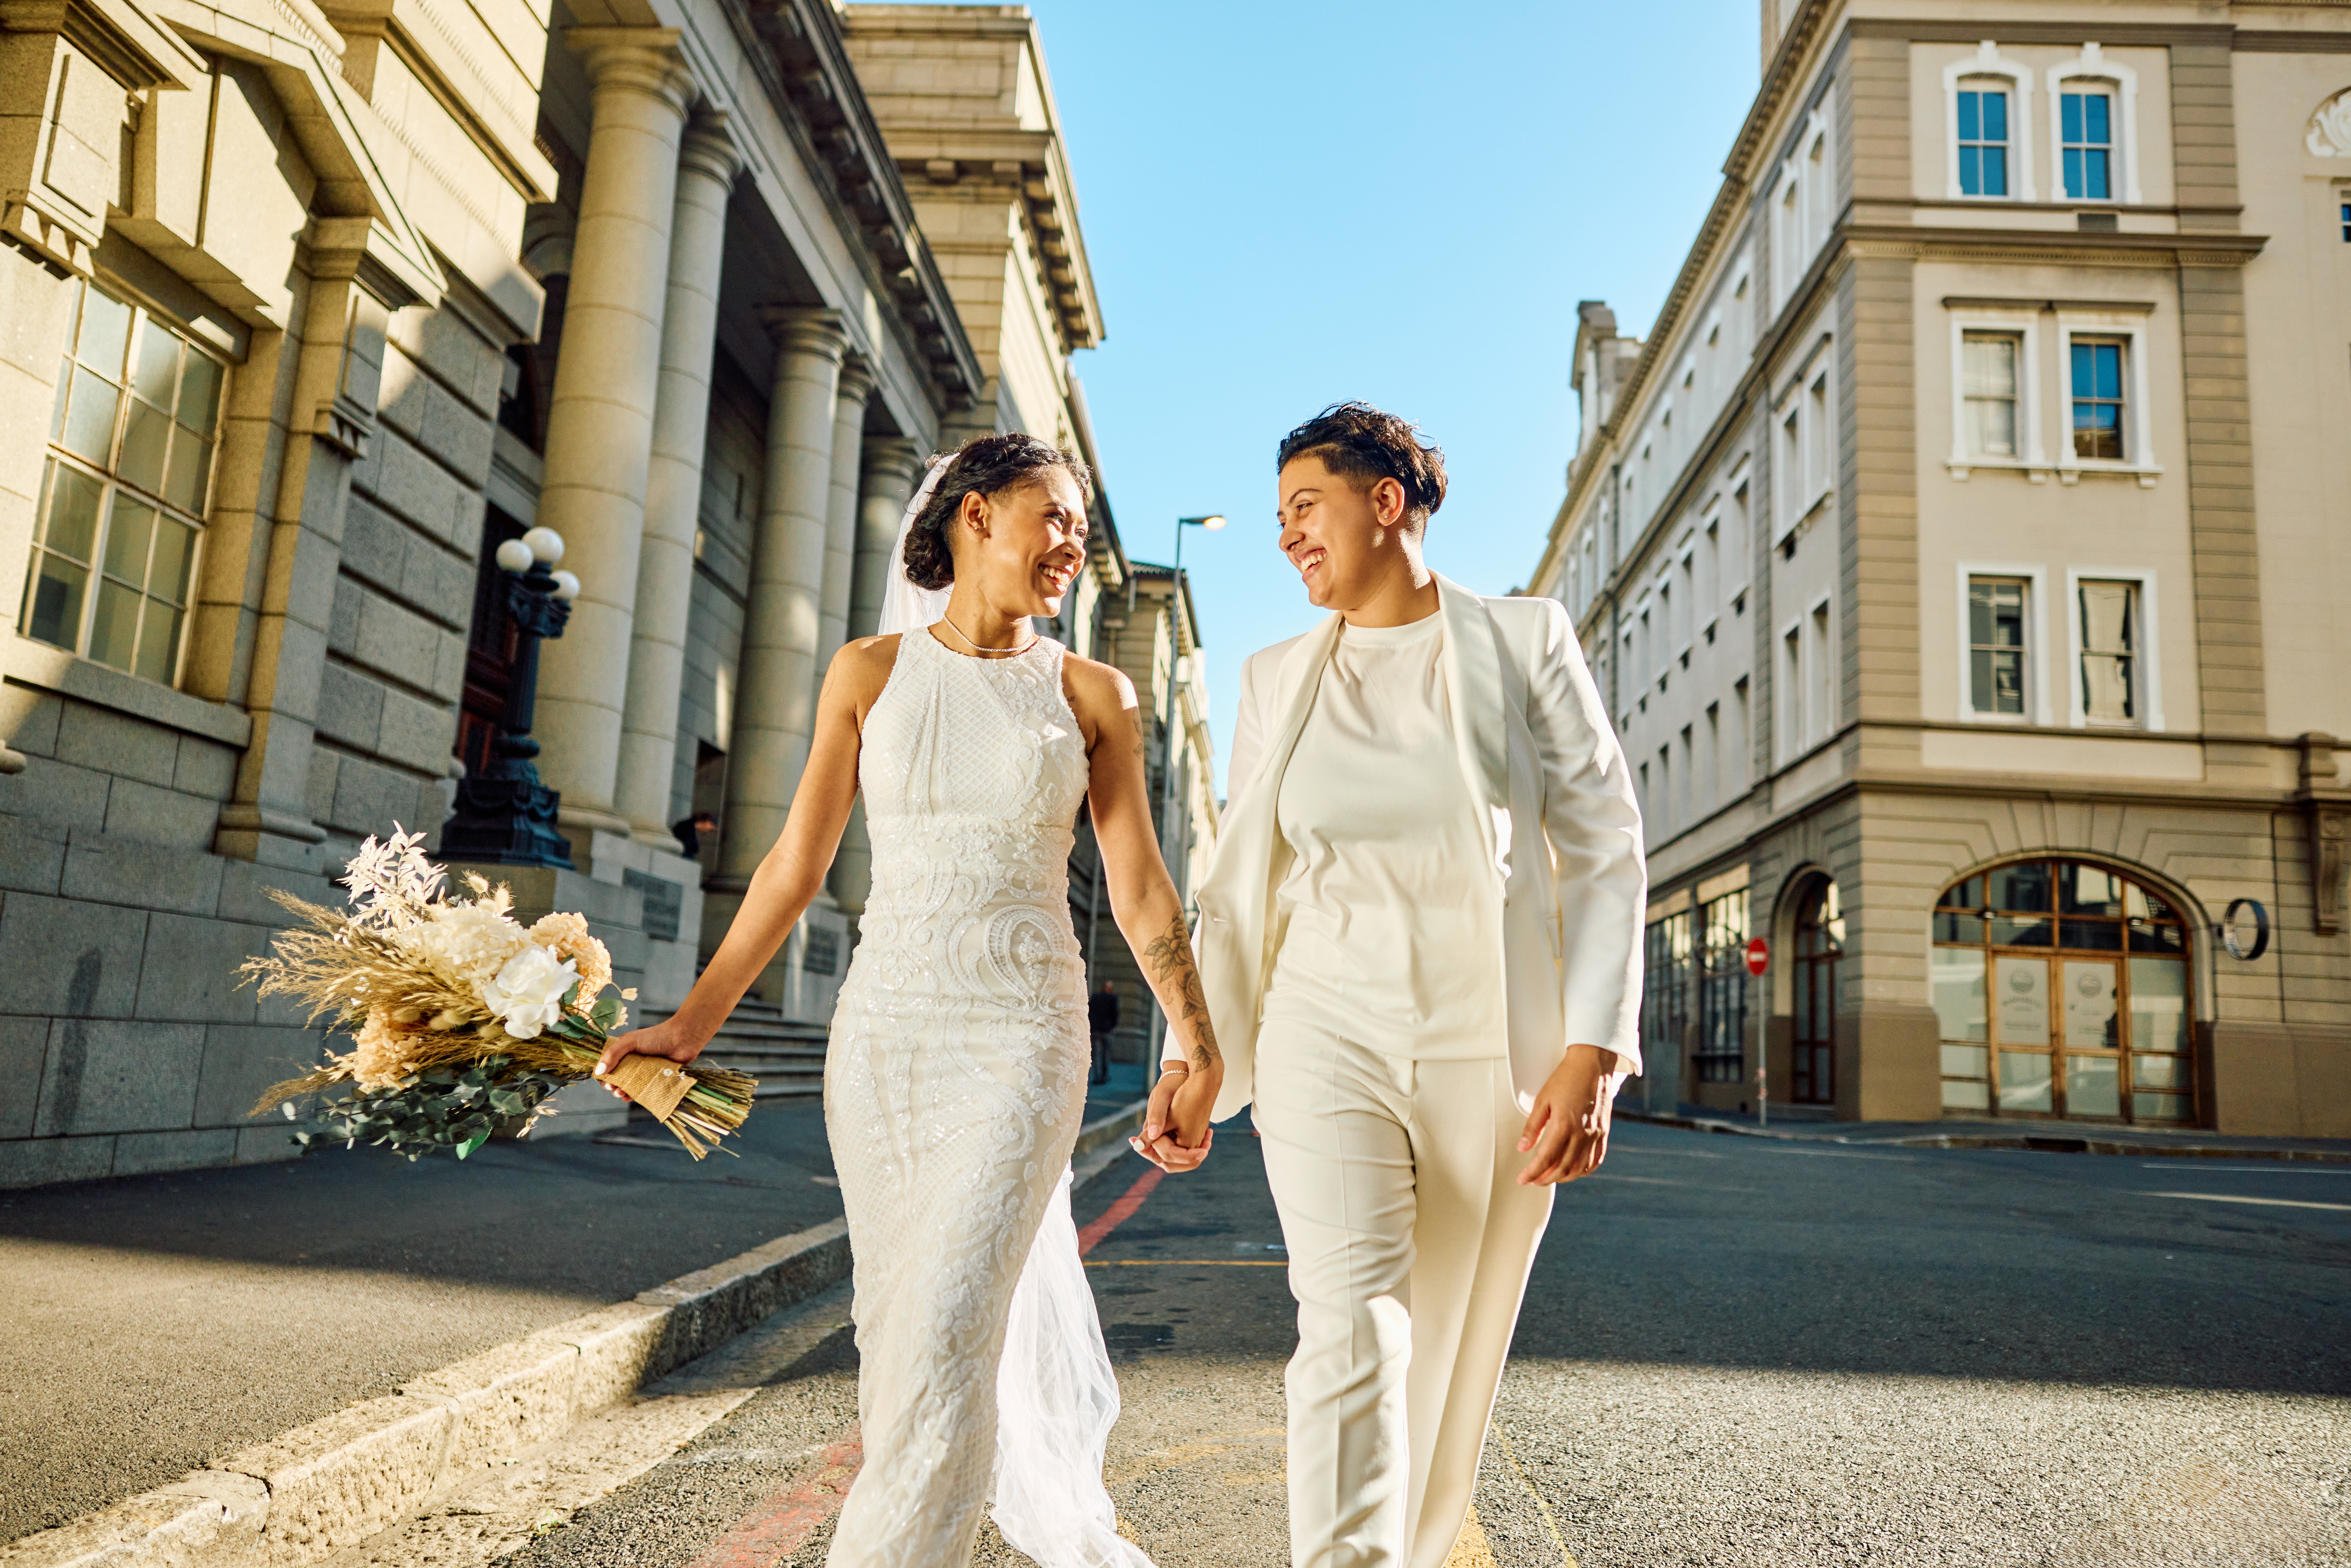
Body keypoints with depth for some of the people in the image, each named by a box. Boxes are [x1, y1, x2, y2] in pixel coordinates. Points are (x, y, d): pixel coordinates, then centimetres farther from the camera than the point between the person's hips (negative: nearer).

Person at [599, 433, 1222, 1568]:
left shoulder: (1092, 695, 2)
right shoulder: (869, 673, 3)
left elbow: (1139, 889, 3)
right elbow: (795, 867, 4)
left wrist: (1198, 1048, 0)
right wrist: (691, 1023, 2)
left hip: (1025, 1036, -2)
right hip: (883, 1031, 3)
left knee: (941, 1336, -11)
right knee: (905, 1324, 11)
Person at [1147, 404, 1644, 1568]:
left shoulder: (1525, 643, 0)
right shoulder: (1278, 680, 9)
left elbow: (1603, 853, -3)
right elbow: (1240, 883, 12)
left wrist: (1592, 1054, -12)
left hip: (1493, 1048, -1)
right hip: (1329, 1037, 1)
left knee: (1449, 1355, 11)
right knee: (1351, 1336, -15)